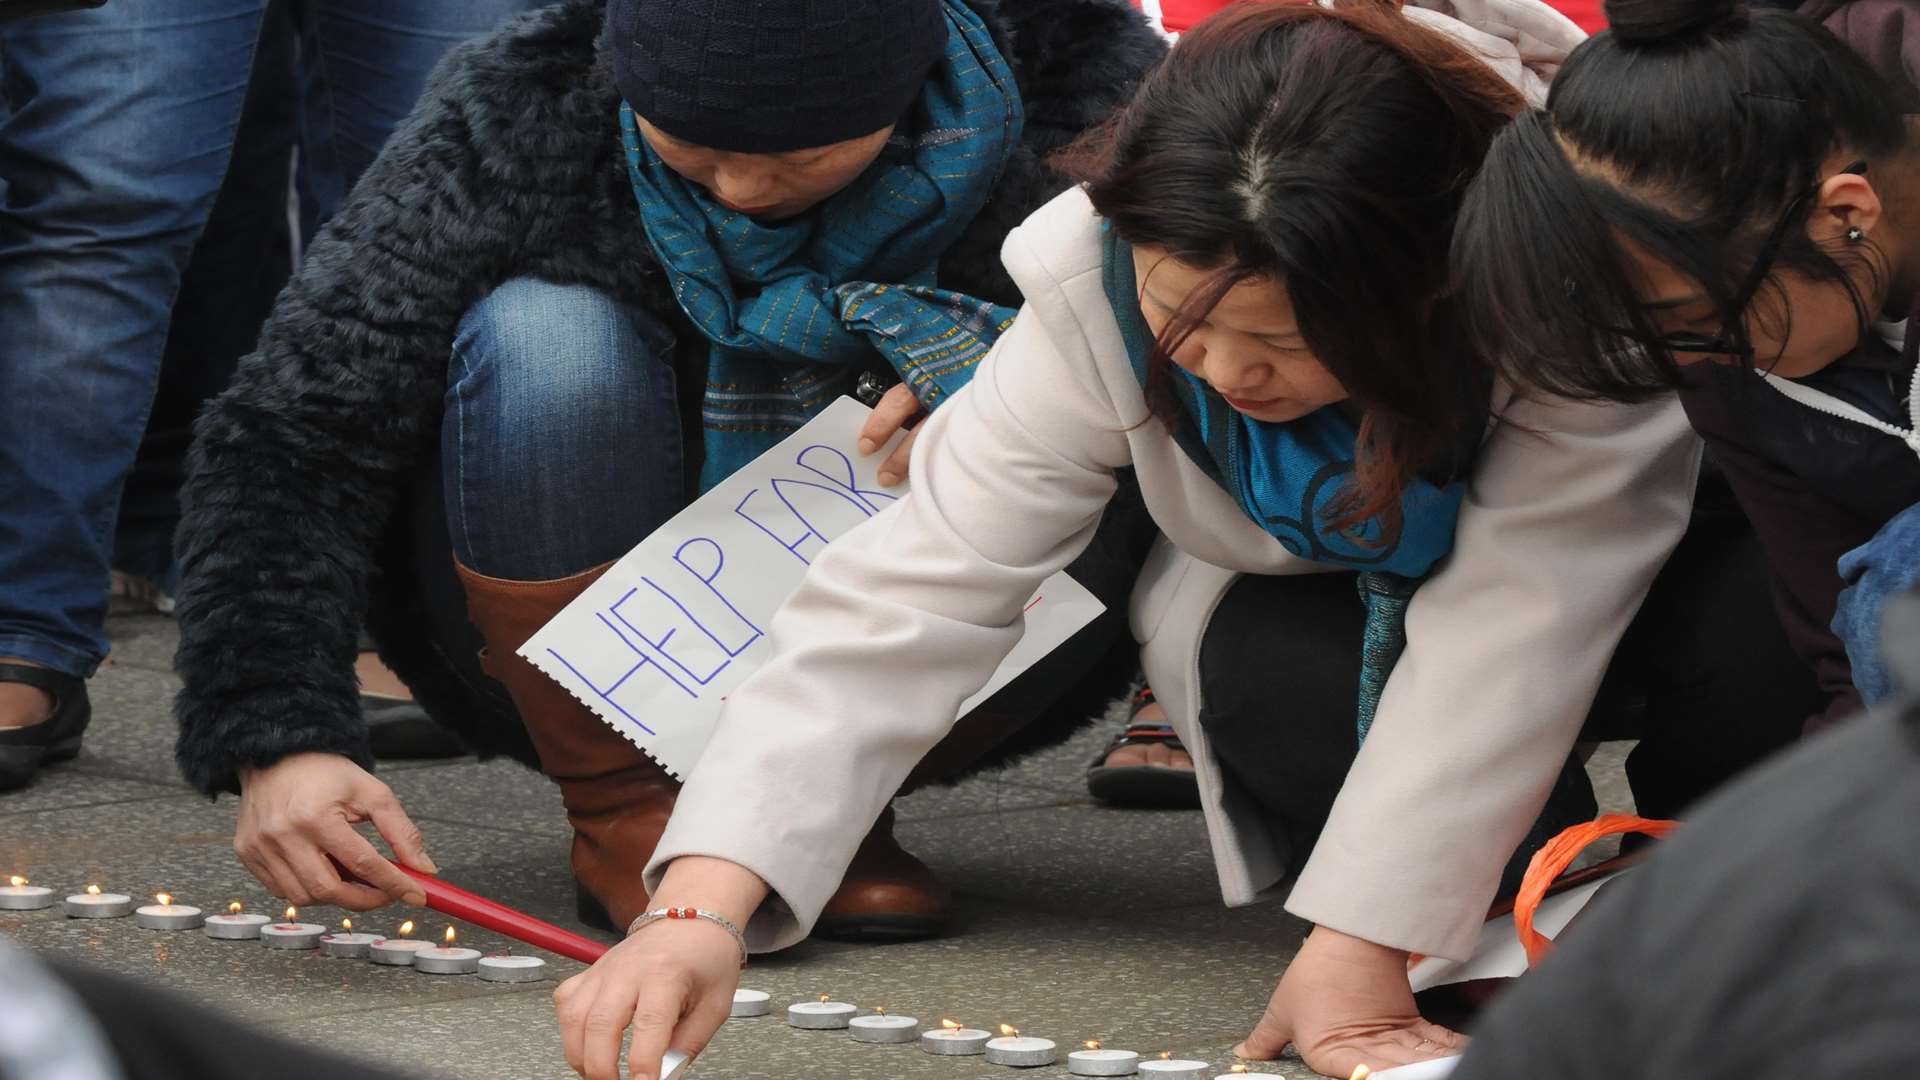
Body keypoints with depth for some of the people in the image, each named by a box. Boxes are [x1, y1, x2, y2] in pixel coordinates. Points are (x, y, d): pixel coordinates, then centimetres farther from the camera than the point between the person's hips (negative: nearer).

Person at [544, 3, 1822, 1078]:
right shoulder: (1096, 284, -31)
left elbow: (1517, 616, -37)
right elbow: (914, 593, -33)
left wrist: (1359, 947, -38)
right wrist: (703, 907, -45)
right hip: (1330, 577, 2)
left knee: (1747, 643, -36)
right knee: (1267, 683, -33)